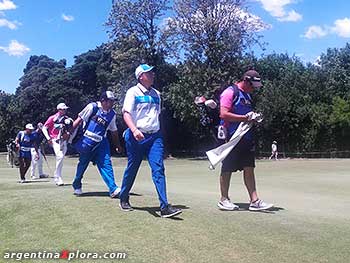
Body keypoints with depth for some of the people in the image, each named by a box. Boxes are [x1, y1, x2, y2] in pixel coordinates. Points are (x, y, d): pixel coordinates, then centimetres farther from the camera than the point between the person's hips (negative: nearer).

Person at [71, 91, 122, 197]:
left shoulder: (112, 114, 8)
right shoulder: (92, 107, -6)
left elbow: (114, 131, 18)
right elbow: (79, 119, -5)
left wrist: (117, 145, 22)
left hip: (101, 142, 3)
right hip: (87, 141, -3)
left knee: (106, 163, -8)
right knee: (83, 163, 8)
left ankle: (113, 189, -12)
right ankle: (77, 186, 30)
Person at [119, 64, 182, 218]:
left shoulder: (156, 94, 16)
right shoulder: (133, 92, -1)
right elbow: (126, 113, -11)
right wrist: (134, 130, -27)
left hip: (154, 136, 4)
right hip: (136, 136, -4)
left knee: (158, 169, -9)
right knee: (132, 169, 8)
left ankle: (164, 207, -13)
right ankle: (124, 199, 30)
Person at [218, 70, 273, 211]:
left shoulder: (247, 95, 19)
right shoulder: (229, 92, -9)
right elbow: (224, 114, -19)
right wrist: (245, 117, -20)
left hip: (246, 138, 8)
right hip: (232, 138, -8)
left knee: (249, 168, 6)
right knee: (227, 169, 2)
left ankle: (254, 201, 8)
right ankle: (224, 199, 15)